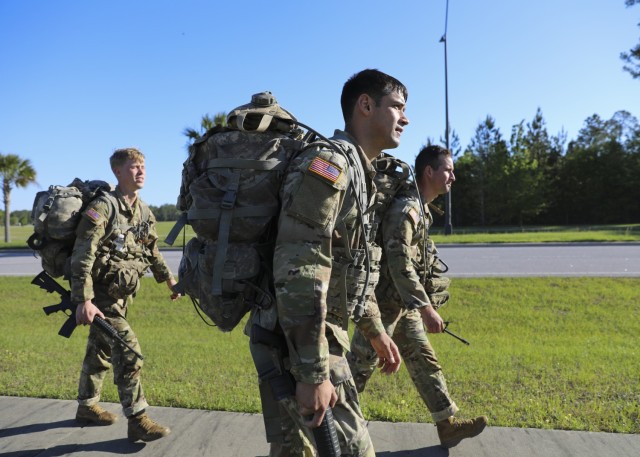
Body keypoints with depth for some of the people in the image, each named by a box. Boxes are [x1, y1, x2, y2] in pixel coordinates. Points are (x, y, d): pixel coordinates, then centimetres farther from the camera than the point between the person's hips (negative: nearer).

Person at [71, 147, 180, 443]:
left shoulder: (143, 211, 7)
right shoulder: (103, 207, -18)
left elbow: (152, 250, 19)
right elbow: (82, 256, -23)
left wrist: (169, 279, 22)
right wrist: (84, 301, -28)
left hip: (120, 294, 8)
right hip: (100, 295, -8)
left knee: (101, 352, 19)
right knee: (128, 351, -12)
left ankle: (87, 407, 36)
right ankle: (137, 421, -4)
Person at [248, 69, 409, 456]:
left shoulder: (359, 172, 16)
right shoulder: (328, 164, -17)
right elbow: (299, 272, -26)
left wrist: (375, 330, 23)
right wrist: (313, 373, -25)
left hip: (319, 332, 10)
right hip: (298, 339, -10)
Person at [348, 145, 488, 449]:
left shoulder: (420, 208, 11)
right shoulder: (405, 209, -21)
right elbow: (399, 263, -29)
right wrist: (426, 308, -31)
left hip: (404, 303, 10)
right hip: (384, 301, -9)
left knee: (423, 360, 12)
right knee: (361, 364, 2)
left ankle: (448, 425, 20)